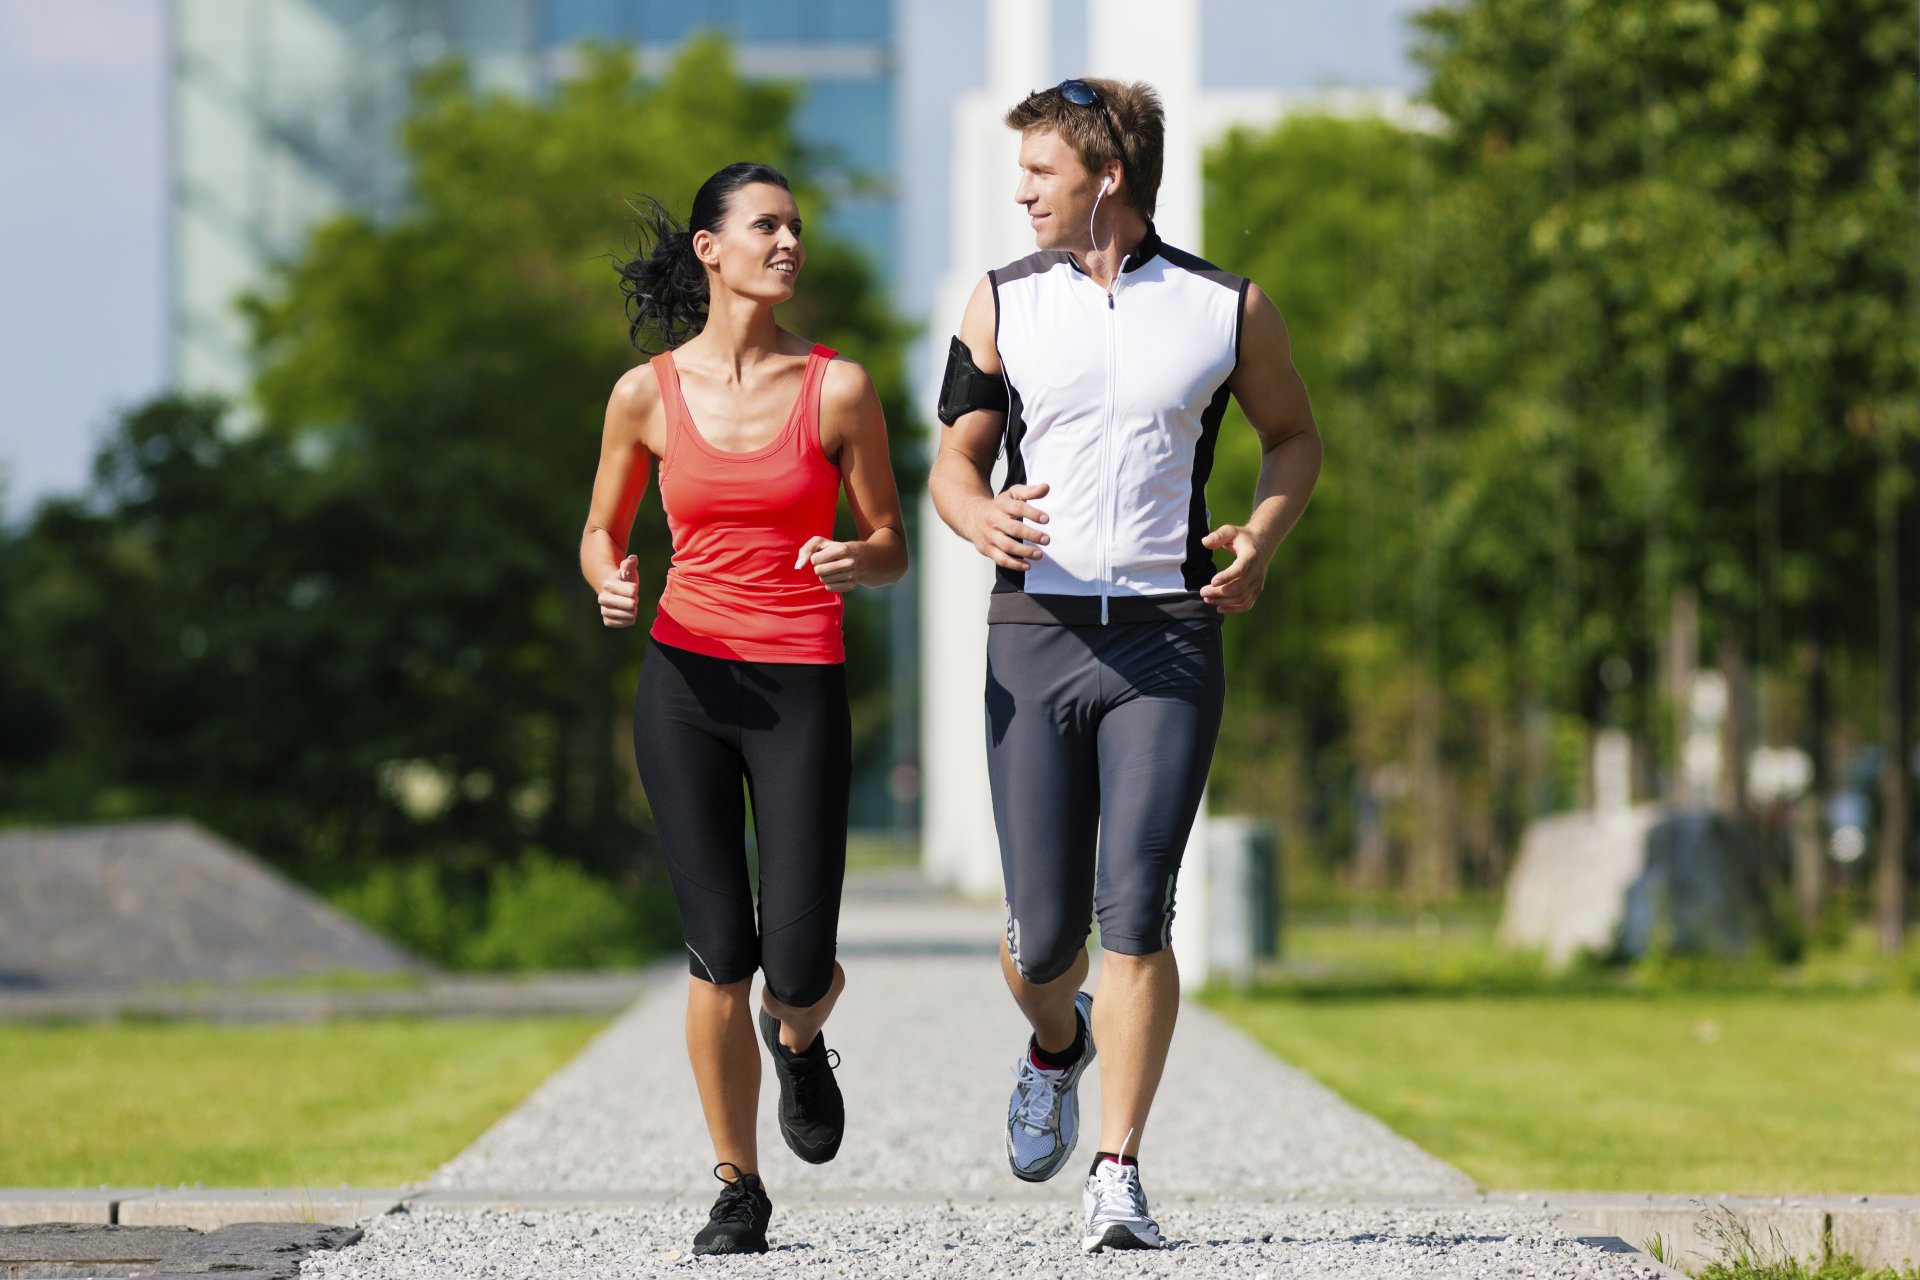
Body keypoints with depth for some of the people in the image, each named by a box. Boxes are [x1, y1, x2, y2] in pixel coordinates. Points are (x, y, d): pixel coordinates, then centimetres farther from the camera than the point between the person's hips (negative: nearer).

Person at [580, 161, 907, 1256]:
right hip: (685, 681, 0)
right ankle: (739, 1189, 14)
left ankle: (799, 1040, 33)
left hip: (803, 688, 0)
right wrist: (609, 580, -9)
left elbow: (893, 548, 5)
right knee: (720, 951, -2)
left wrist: (857, 563, -18)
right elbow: (603, 531, 13)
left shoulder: (838, 388, -1)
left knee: (799, 970, -5)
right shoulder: (647, 394, 1)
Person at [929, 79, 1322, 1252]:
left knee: (1136, 912, -12)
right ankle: (1057, 1045, 37)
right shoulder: (1003, 303, 7)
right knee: (1042, 929, 1)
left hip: (1168, 639, -1)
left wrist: (1263, 541, 0)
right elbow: (955, 459, 10)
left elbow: (1295, 436, 19)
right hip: (1035, 632, 1)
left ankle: (1119, 1178, -7)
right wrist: (984, 518, -14)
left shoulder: (1227, 309, 4)